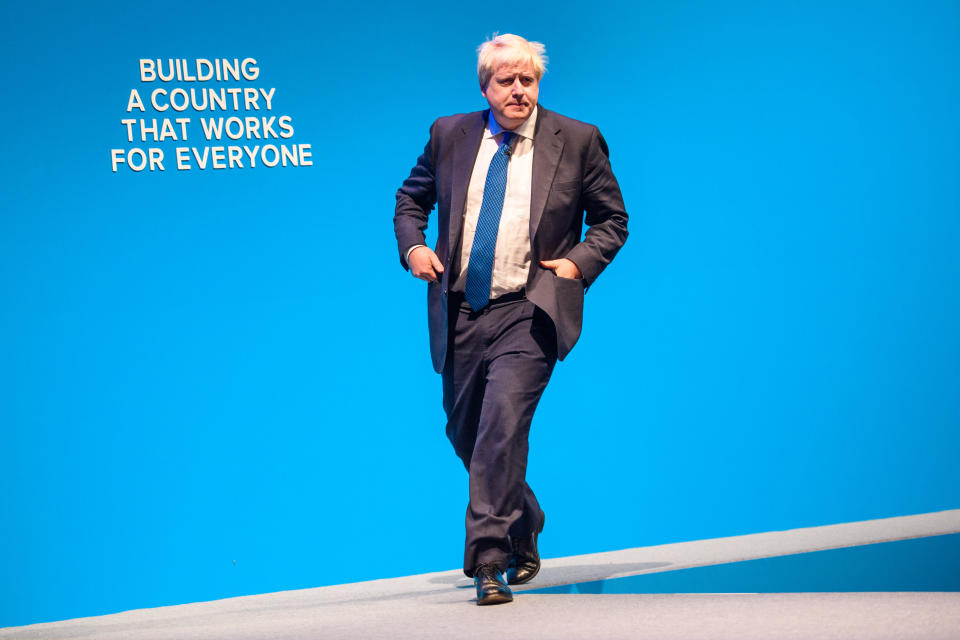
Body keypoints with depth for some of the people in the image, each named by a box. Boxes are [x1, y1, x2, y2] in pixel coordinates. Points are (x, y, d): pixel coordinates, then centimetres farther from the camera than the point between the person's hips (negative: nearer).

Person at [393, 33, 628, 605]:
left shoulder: (577, 141, 1)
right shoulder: (450, 135, 8)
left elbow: (612, 219, 8)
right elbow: (412, 198, 20)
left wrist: (580, 262, -8)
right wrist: (412, 245, 1)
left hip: (526, 313, -4)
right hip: (461, 313, 5)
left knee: (502, 424, -21)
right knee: (466, 434, 15)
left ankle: (488, 561, -18)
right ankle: (523, 529, 40)